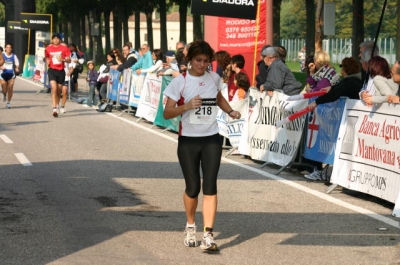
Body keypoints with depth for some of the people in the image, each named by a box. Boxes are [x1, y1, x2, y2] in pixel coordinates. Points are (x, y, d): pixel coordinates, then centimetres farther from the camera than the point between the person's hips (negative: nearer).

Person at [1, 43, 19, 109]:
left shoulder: (14, 56, 5)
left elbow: (17, 65, 7)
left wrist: (17, 69, -14)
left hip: (11, 74, 0)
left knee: (10, 89, -6)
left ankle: (8, 103, 8)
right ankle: (4, 95, 33)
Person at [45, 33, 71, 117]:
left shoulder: (64, 48, 0)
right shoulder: (48, 48, 5)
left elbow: (69, 60, 0)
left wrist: (63, 59, -19)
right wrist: (47, 61, 1)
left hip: (61, 71, 1)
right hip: (52, 70, -1)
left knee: (59, 90, 9)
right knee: (54, 88, -18)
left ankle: (57, 106, 29)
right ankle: (54, 108, -25)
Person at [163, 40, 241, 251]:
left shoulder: (214, 78, 3)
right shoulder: (179, 82, -8)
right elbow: (167, 113, -11)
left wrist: (230, 111, 6)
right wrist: (187, 106, -27)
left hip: (211, 140, 2)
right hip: (188, 141, -2)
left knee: (210, 186, -8)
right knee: (193, 187, 4)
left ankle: (208, 234, -11)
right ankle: (190, 226, 31)